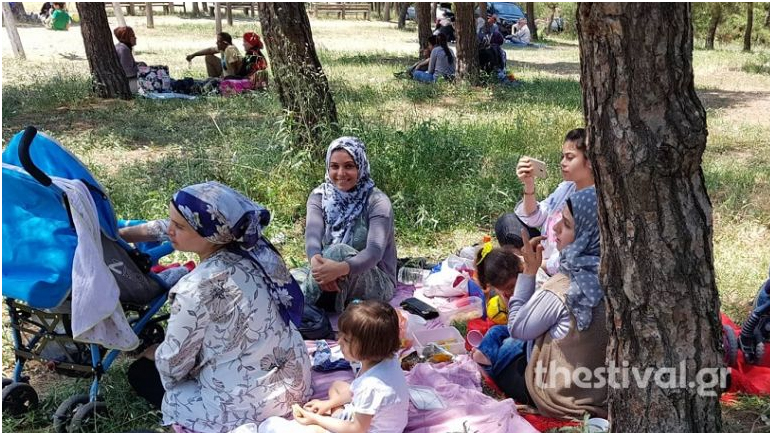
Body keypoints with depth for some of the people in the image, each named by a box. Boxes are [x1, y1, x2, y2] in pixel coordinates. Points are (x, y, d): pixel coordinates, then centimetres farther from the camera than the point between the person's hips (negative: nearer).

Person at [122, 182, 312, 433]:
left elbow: (173, 365, -10)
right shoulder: (254, 247, -7)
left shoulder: (198, 289, -27)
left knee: (141, 372, 16)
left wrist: (150, 353, 11)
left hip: (250, 406, -7)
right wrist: (120, 233, 20)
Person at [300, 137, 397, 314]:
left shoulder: (377, 201, -15)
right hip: (334, 279, 4)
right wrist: (316, 260, -45)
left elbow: (374, 251, -29)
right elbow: (313, 233, -21)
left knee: (339, 251, -34)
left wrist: (341, 268, -50)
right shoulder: (319, 195, -2)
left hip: (376, 284, -4)